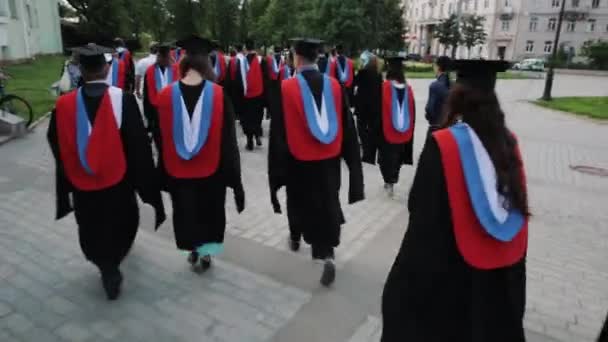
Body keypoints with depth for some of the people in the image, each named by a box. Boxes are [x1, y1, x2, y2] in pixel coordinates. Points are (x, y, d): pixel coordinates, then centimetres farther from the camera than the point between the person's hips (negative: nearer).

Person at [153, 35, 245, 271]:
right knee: (209, 211, 21)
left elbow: (161, 140, -2)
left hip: (177, 171, 1)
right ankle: (205, 251, 28)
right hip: (211, 170, -1)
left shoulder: (166, 96, -12)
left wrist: (164, 173, 12)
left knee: (186, 211, 22)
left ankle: (194, 250, 36)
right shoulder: (218, 95, -15)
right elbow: (228, 140, -11)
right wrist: (233, 176, -2)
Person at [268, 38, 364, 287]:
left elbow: (278, 131, -11)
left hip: (299, 161, -1)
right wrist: (346, 153, 14)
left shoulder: (286, 88, -14)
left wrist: (278, 163, -2)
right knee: (327, 206, 10)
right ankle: (326, 255, -2)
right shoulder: (335, 86, -4)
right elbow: (346, 126, 3)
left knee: (299, 201, 22)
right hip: (329, 160, 2)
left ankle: (296, 237, 46)